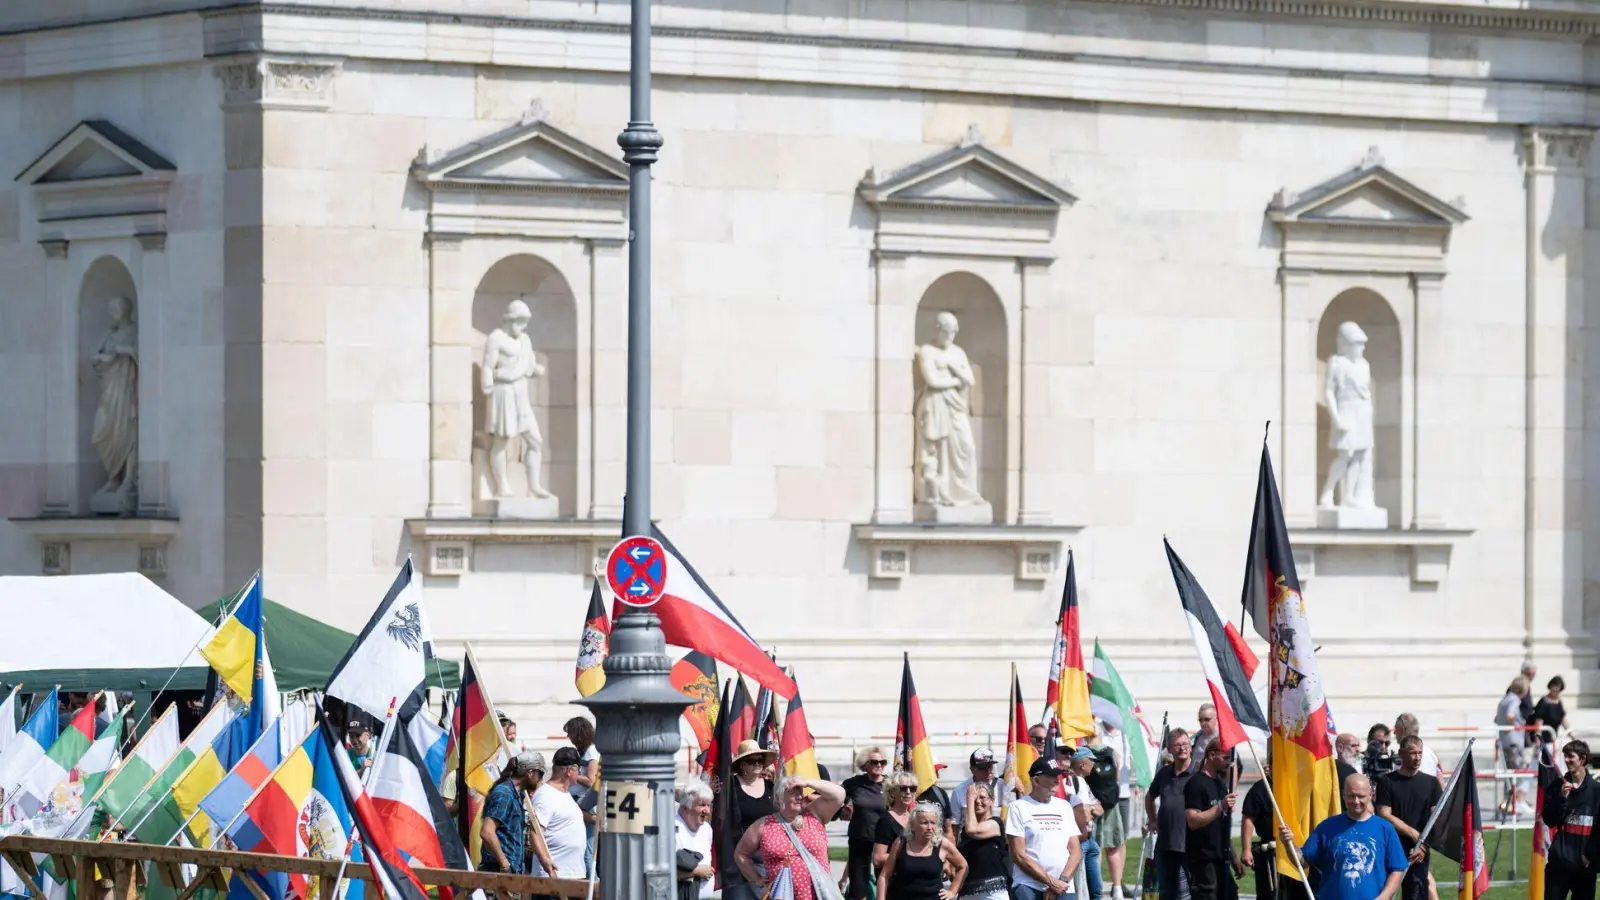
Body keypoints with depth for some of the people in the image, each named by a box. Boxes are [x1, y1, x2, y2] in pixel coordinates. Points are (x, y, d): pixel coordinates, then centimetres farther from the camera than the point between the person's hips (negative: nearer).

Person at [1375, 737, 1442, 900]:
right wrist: (1415, 834, -9)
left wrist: (1424, 846, -10)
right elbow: (1385, 816, -4)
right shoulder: (1387, 782, 3)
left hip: (1419, 854, 1)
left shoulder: (1431, 783, 10)